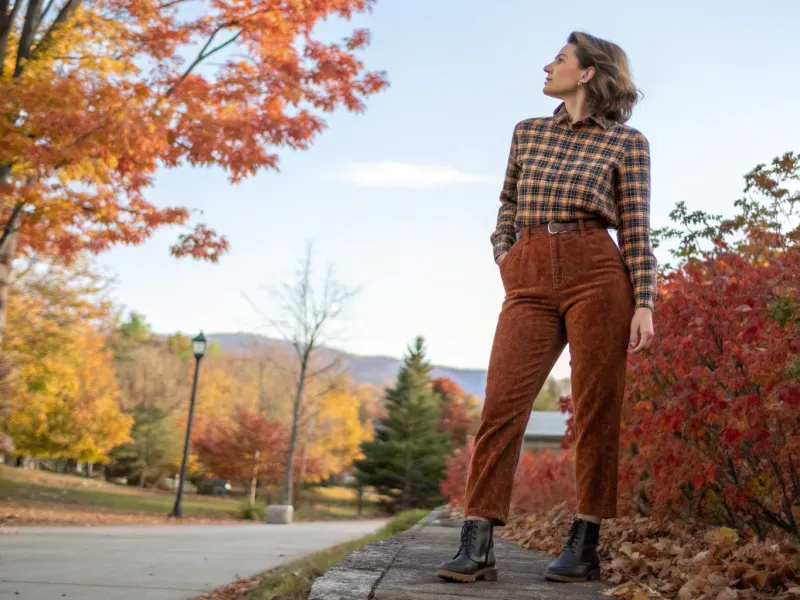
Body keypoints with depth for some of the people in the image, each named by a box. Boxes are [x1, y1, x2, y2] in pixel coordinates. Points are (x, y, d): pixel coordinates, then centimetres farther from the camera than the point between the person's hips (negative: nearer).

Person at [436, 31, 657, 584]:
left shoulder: (627, 142, 7)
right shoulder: (528, 132, 19)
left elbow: (637, 231, 4)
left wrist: (644, 303, -4)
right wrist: (502, 250, 11)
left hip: (596, 275, -3)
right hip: (529, 283, 3)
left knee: (597, 410, -3)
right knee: (502, 405, -8)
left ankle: (584, 547, 8)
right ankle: (477, 548, -6)